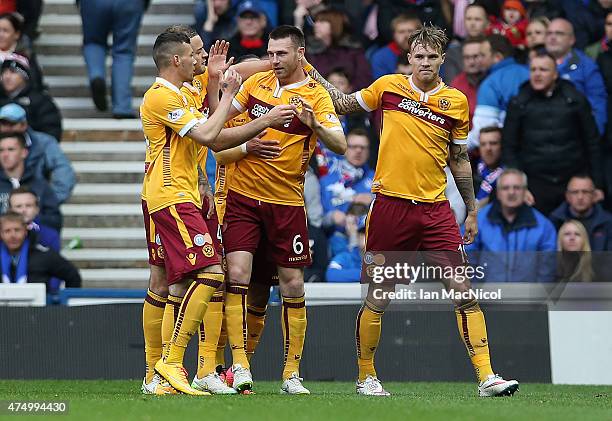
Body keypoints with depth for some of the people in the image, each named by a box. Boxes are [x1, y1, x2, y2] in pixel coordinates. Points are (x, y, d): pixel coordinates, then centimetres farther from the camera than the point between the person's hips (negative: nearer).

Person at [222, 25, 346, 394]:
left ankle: (292, 374, 9)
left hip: (286, 203, -2)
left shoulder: (316, 96, -7)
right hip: (243, 197, 2)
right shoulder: (258, 82, 6)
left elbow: (340, 145, -18)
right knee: (237, 274, -11)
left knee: (293, 285, 1)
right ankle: (240, 366, -8)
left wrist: (313, 125, -36)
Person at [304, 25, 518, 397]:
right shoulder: (388, 87, 3)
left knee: (464, 292, -7)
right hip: (390, 205, -1)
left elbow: (459, 159, 14)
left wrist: (472, 211, 15)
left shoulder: (457, 101, 6)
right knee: (378, 298, 3)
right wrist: (311, 71, 11)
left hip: (435, 209, 1)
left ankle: (486, 377, -6)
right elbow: (345, 104, 17)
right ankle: (366, 377, 20)